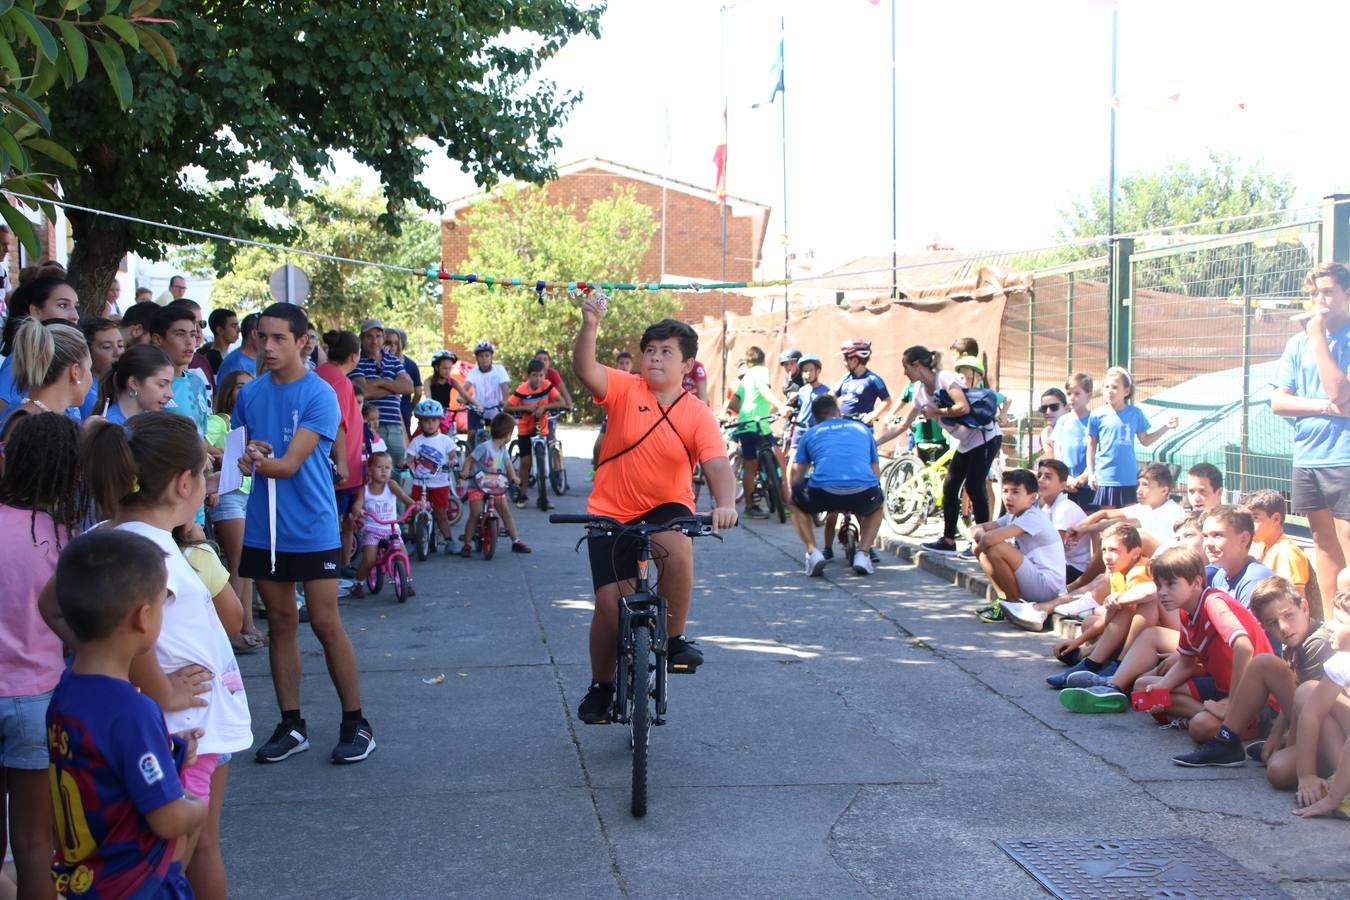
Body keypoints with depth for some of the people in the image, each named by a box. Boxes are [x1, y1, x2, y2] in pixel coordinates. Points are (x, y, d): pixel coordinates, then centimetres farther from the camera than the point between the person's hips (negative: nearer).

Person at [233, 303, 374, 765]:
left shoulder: (320, 395, -10)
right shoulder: (251, 392, 6)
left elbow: (291, 463, -19)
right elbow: (237, 451, 10)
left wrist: (260, 462, -38)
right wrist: (245, 455, -13)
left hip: (312, 528, -5)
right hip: (264, 528, 5)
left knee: (326, 624, -3)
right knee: (280, 623, 10)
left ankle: (355, 723, 9)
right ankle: (291, 725, 20)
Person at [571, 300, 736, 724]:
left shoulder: (698, 415, -9)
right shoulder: (625, 390, -8)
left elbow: (718, 466, -20)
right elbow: (585, 369, -25)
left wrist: (725, 505, -40)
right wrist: (590, 326, -43)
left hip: (667, 507, 0)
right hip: (612, 513, 0)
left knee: (676, 546, -36)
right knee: (609, 603, -4)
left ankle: (675, 640, -13)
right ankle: (600, 686, 23)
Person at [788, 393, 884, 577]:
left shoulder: (810, 434, 24)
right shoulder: (863, 429, 29)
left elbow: (795, 479, 22)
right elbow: (876, 474, 33)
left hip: (823, 492, -1)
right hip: (864, 495, 1)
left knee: (797, 503, 32)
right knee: (877, 506, 37)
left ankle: (813, 552, 11)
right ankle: (862, 553, 14)